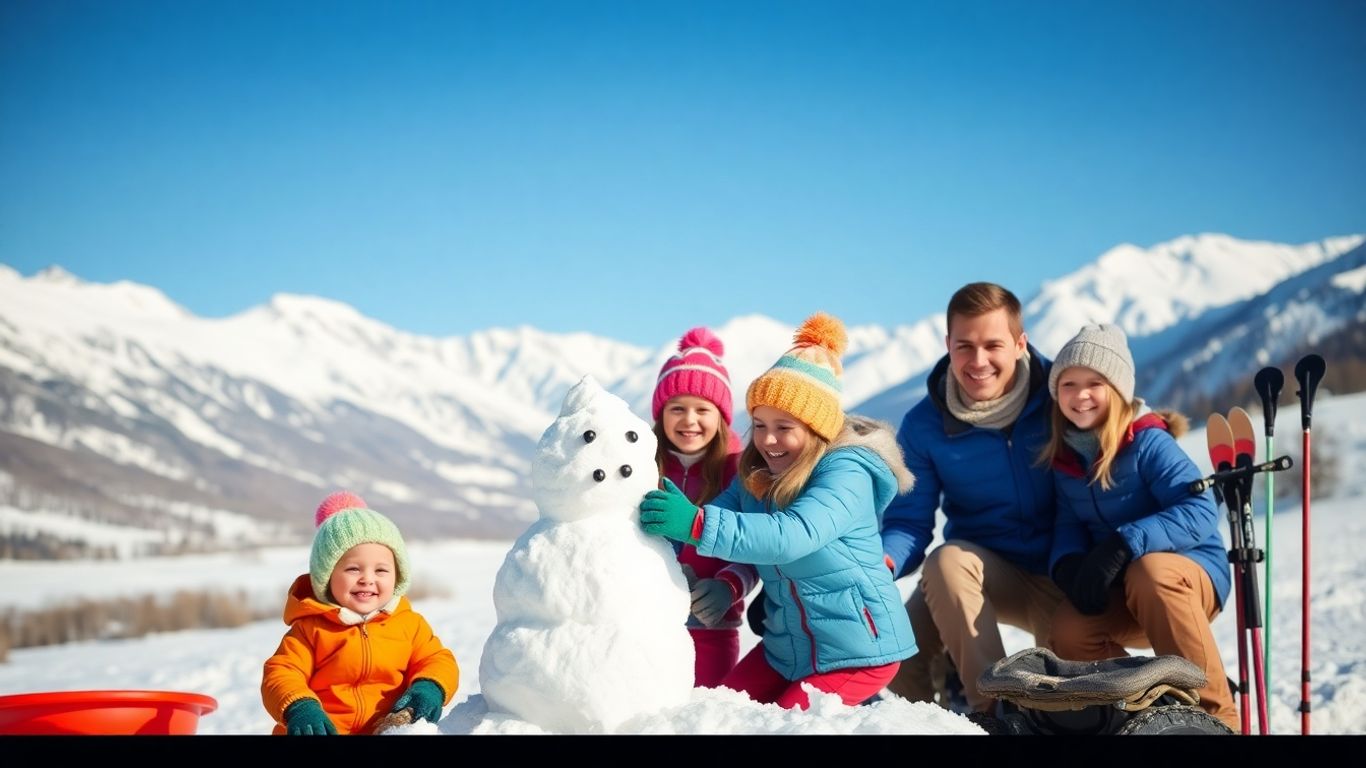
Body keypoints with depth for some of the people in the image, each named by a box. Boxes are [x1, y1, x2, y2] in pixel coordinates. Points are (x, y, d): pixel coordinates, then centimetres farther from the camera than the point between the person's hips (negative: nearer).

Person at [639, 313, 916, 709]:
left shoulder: (846, 476, -22)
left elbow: (791, 536, -38)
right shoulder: (755, 475, 2)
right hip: (786, 645, 8)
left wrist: (696, 524, -47)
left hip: (856, 648, -8)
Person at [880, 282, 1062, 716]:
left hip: (1062, 578, -2)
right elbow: (911, 521, -6)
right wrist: (883, 562, -29)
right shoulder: (925, 425, -6)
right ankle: (991, 709, -15)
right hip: (982, 574, 2)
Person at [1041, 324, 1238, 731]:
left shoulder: (1148, 442, -16)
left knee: (1149, 571, -38)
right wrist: (1069, 564, -22)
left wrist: (1123, 544, -36)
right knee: (1071, 631, -25)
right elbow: (1068, 525, 2)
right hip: (1118, 592, 5)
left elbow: (1200, 512, -26)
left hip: (1192, 571, -5)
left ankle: (1214, 715, -27)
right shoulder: (1064, 457, 3)